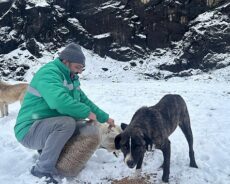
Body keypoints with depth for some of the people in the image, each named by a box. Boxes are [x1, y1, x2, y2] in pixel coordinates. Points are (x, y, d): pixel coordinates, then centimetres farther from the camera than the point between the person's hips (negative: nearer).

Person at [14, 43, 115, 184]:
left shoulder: (71, 78, 9)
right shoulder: (49, 73, -21)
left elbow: (83, 100, 15)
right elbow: (60, 100, -38)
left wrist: (105, 118, 10)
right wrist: (86, 112, -25)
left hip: (50, 125, 9)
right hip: (30, 130, -9)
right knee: (67, 123, -32)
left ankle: (46, 149, 12)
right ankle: (43, 169, -17)